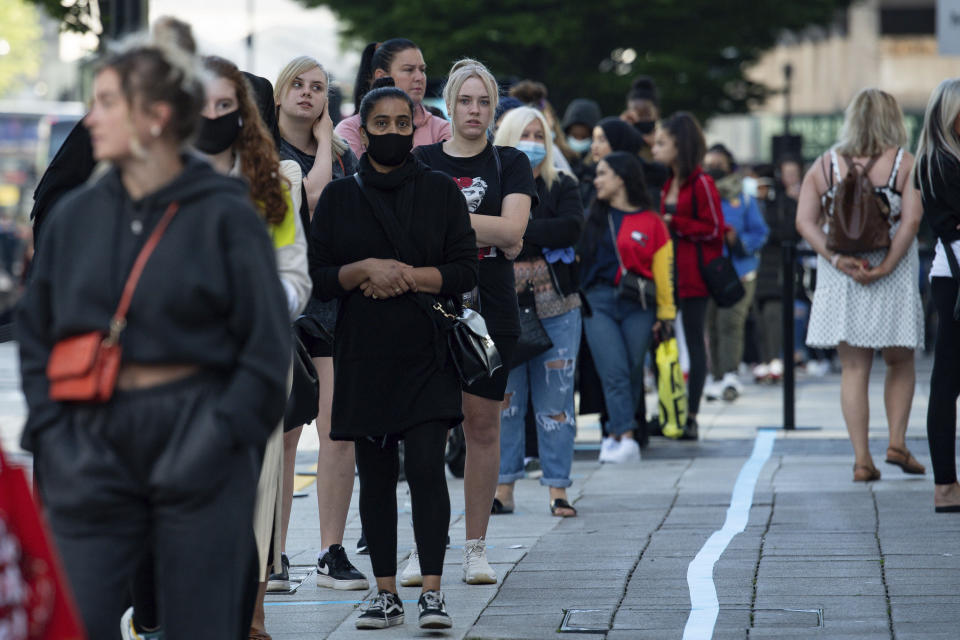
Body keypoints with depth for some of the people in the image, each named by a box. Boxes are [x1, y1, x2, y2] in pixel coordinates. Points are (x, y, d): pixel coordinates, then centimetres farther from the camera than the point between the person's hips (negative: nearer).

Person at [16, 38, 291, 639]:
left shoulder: (225, 216, -2)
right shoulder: (74, 216, 10)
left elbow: (268, 348, -2)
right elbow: (34, 335, 16)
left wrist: (221, 435, -11)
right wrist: (50, 431, 3)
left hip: (197, 451, -3)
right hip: (96, 449, 4)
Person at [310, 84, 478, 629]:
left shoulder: (441, 191, 7)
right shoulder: (338, 198, 10)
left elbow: (466, 271, 2)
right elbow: (316, 277, 5)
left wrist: (405, 276, -10)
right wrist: (364, 270, -12)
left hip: (427, 357, -2)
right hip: (363, 358, 2)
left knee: (426, 468, -12)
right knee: (375, 478, 5)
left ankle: (433, 593, -12)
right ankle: (387, 594, 12)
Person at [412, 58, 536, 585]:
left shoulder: (510, 164, 7)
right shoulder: (421, 161, 8)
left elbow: (512, 229, -7)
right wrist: (492, 237, -7)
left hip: (490, 309, 0)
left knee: (482, 424, 2)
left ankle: (476, 547, 9)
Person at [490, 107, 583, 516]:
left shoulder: (562, 187, 8)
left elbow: (572, 227, -11)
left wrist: (519, 229, -14)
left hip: (556, 309, 0)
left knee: (555, 398, 1)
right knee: (503, 399, 4)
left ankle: (557, 490, 6)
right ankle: (504, 489, 10)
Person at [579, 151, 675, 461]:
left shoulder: (651, 222, 3)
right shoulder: (594, 218, 11)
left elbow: (663, 270, 3)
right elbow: (577, 256, 11)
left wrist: (666, 313, 2)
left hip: (638, 307, -1)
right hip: (599, 303, 1)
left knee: (632, 373, 1)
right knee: (614, 372, -12)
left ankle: (615, 436, 13)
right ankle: (626, 438, -17)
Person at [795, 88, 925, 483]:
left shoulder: (825, 165, 5)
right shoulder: (903, 163, -3)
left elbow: (804, 221, -4)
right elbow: (911, 219, -14)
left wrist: (836, 259, -11)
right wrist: (885, 267, -14)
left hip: (841, 278, 2)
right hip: (892, 278, -2)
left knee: (853, 369, 4)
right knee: (900, 362, 16)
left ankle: (861, 459, 0)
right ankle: (897, 442, 8)